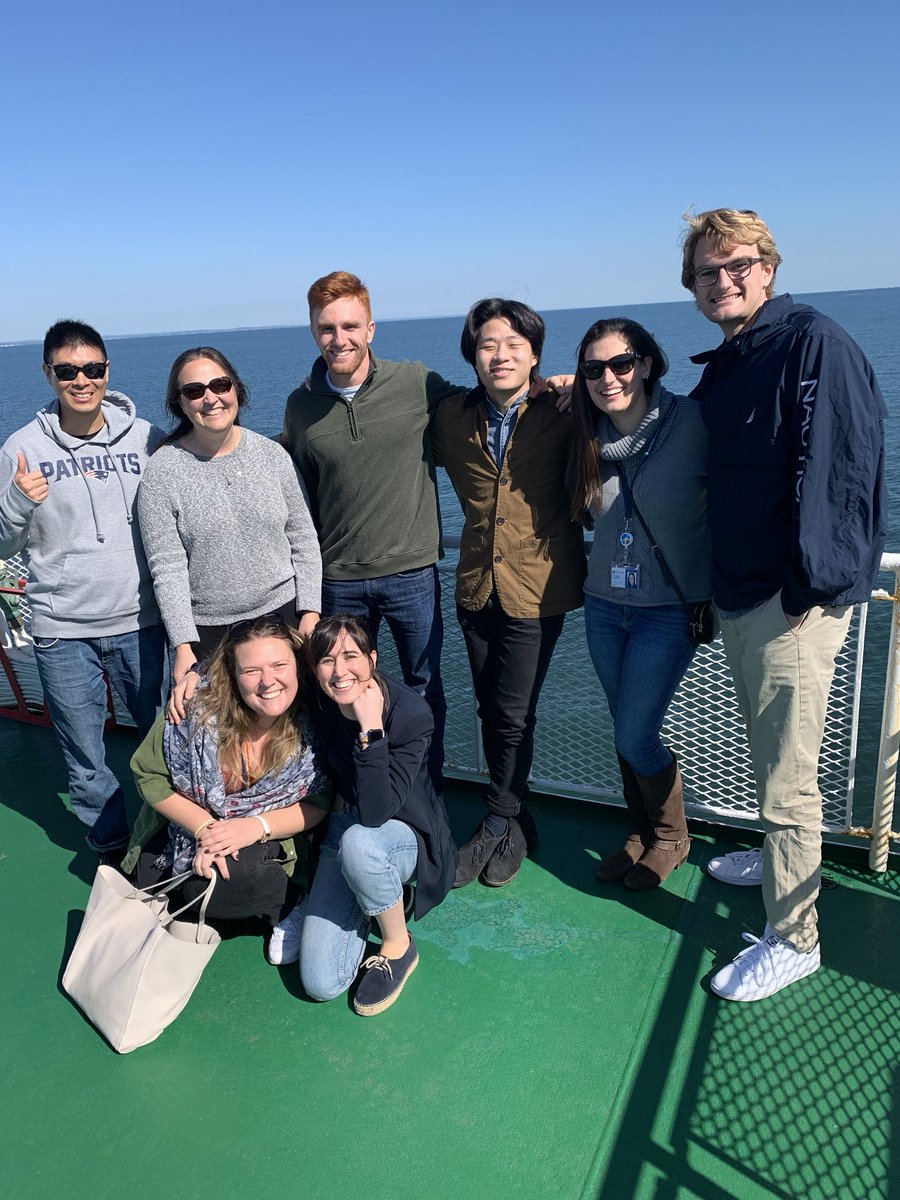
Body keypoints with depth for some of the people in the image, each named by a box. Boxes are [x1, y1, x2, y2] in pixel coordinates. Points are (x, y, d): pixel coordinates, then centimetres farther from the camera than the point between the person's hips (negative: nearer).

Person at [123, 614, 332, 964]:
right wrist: (205, 827, -23)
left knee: (206, 887, -28)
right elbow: (148, 772, -12)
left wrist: (257, 826, -28)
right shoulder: (199, 710, -25)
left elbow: (319, 803, -12)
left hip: (271, 840, -2)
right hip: (186, 828, 3)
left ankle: (286, 904, 0)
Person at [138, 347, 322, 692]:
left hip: (281, 612, 2)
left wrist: (310, 611, -2)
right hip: (207, 629, -2)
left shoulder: (271, 454, -1)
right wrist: (183, 646, -13)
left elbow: (303, 538, 4)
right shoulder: (163, 469, -8)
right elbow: (167, 567, -10)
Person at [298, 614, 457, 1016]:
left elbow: (376, 812, -31)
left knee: (358, 841, -40)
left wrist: (371, 729, -38)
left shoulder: (412, 714, -26)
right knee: (320, 983, -10)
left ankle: (399, 946, -12)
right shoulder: (320, 707, -14)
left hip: (406, 835, -3)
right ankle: (365, 905, 18)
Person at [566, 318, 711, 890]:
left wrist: (716, 593, -12)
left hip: (670, 607, -5)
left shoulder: (693, 423, -15)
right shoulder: (592, 438, 2)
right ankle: (642, 834, 36)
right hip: (605, 606, 5)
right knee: (627, 732, 14)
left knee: (636, 737, -3)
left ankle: (672, 837, 25)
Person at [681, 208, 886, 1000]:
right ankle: (778, 859, 43)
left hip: (795, 604, -8)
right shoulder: (719, 371, 15)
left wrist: (811, 588, -20)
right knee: (768, 757, 22)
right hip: (739, 599, 8)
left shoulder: (814, 342, -11)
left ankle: (794, 939, 14)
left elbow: (838, 469, -19)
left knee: (787, 778, 0)